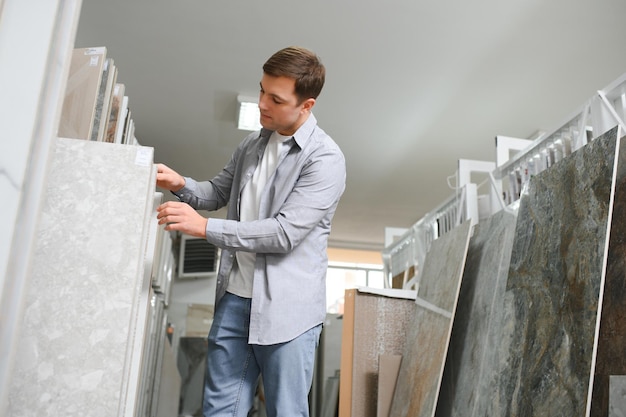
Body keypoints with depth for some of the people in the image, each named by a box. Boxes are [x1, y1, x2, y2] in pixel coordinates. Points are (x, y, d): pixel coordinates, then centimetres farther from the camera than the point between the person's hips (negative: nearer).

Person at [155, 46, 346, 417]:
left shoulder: (325, 159, -13)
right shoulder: (253, 144, 10)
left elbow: (284, 233, -20)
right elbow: (219, 192, 23)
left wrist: (204, 227, -20)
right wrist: (181, 185, 1)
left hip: (286, 308, -6)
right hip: (235, 297, 6)